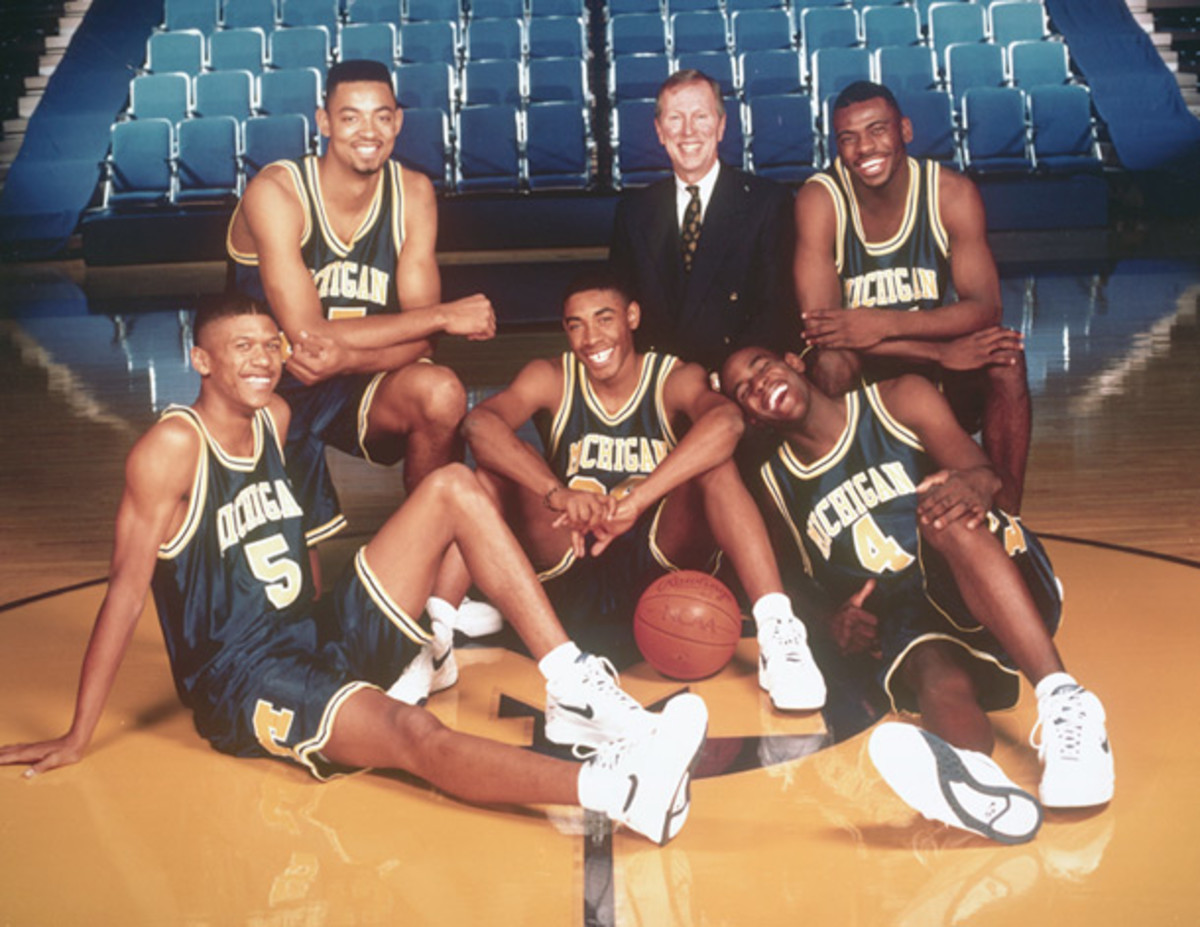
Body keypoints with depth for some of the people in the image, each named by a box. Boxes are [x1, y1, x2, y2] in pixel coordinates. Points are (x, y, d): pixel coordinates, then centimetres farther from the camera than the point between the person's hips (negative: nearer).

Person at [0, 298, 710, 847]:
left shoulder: (276, 417, 8)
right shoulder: (173, 447, -13)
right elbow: (128, 589, -14)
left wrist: (325, 642, 19)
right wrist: (78, 738, -12)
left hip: (321, 643, 7)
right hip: (239, 684, -7)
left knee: (454, 486, -5)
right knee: (411, 732, -35)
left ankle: (576, 686, -17)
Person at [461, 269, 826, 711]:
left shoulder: (676, 379, -6)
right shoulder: (551, 379, -2)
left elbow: (726, 421, -31)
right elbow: (478, 422, -23)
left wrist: (634, 504, -43)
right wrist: (557, 494, -39)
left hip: (659, 563, -1)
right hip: (572, 570, 2)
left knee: (714, 463, -26)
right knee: (501, 455, -18)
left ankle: (777, 629, -37)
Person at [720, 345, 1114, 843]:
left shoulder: (900, 400, 7)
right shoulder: (773, 485, 15)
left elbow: (984, 474, -7)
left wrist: (974, 484, -33)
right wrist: (837, 626, -3)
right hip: (908, 626, 2)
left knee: (943, 510, -33)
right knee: (937, 675, -34)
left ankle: (1062, 698, -46)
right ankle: (980, 786, -68)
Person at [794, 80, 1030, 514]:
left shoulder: (952, 193, -9)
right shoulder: (819, 199, -14)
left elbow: (985, 307, -16)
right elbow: (820, 326, -22)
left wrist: (885, 324, -33)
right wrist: (943, 352, -29)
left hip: (947, 390, 2)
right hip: (863, 377, -2)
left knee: (1005, 358, -26)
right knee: (829, 364, -33)